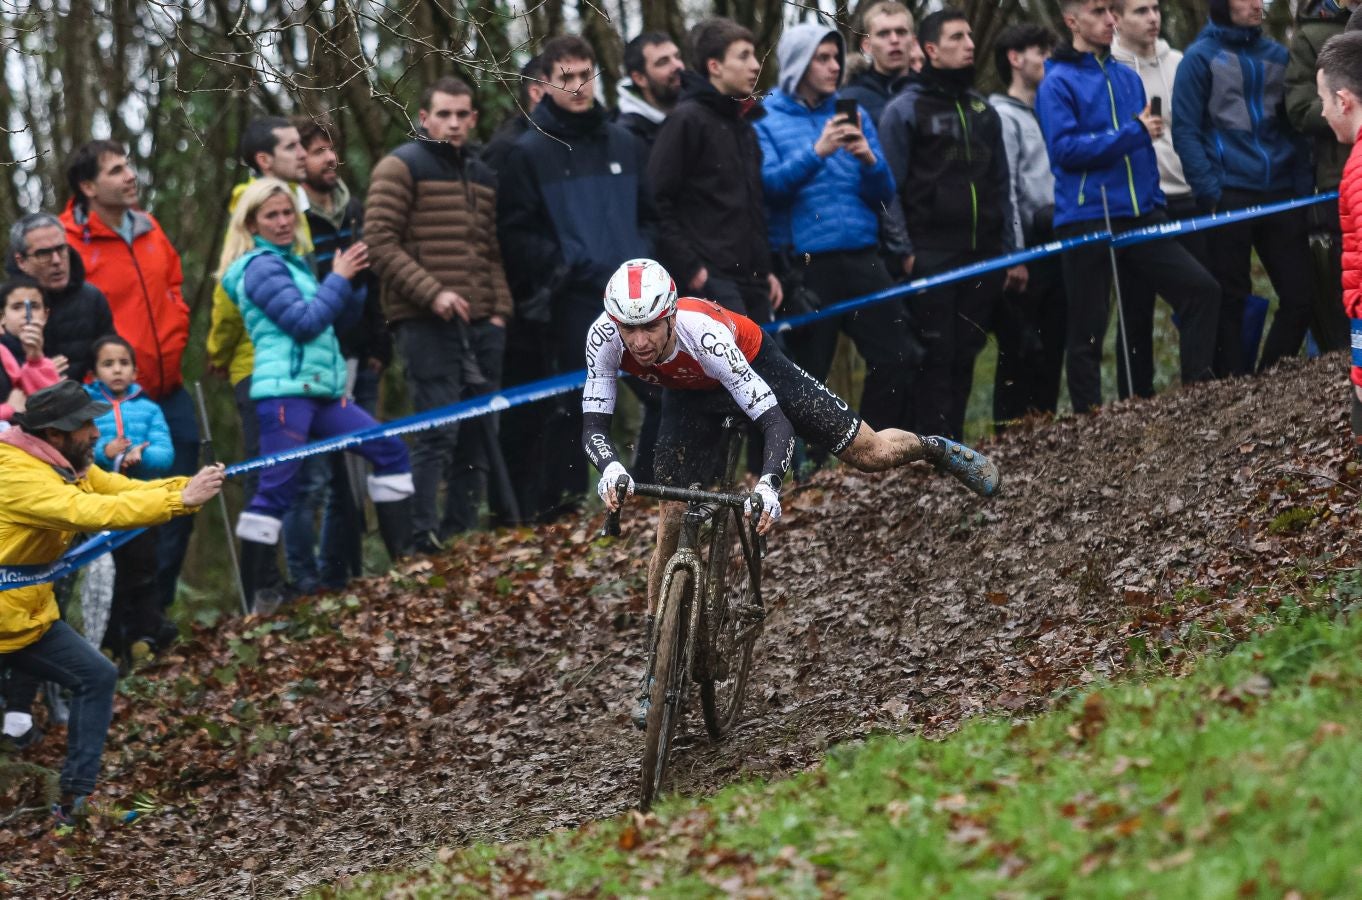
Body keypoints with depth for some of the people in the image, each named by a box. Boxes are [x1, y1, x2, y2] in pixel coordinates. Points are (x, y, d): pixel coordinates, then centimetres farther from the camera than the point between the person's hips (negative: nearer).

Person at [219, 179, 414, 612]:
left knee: (389, 450, 7)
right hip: (285, 391, -9)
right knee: (277, 488, -11)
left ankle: (403, 555, 11)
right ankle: (260, 596, -10)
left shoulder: (295, 263, 20)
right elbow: (304, 323, -15)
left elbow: (342, 317, 20)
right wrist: (338, 278, -8)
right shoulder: (261, 267, -6)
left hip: (320, 389, 9)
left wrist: (352, 282, 3)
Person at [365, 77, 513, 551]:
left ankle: (461, 536, 14)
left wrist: (500, 309, 9)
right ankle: (426, 541, -12)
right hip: (426, 323, -7)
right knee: (437, 432, -12)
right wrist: (432, 293, -17)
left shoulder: (482, 175, 20)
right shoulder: (400, 167, -2)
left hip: (481, 324, 7)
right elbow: (381, 243, -10)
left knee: (477, 436, 7)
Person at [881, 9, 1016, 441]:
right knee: (935, 357, -8)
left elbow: (1001, 187, 20)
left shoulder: (983, 110, 17)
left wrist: (1011, 251, 14)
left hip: (982, 258, 6)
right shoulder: (904, 110, -1)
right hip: (931, 256, -5)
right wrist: (903, 251, -12)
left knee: (965, 356, 7)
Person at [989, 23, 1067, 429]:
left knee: (1050, 351, 8)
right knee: (1020, 351, -8)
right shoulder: (1002, 116, -6)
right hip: (1027, 251, -8)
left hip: (1054, 249, 8)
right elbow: (1004, 190, -13)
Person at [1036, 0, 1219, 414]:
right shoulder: (1058, 83, -6)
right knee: (1087, 332, 1)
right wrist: (1132, 133, -18)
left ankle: (1199, 391, 3)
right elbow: (1065, 148, -18)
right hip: (1086, 221, -5)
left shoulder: (1127, 78, 13)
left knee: (1202, 289, -5)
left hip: (1140, 216, 6)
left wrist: (1156, 202, 13)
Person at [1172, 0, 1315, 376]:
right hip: (1229, 197, -4)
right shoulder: (1201, 57, -2)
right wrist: (1210, 190, -14)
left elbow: (1294, 124, 14)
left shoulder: (1277, 55, 12)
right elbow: (1185, 131, -6)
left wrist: (1302, 185, 2)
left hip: (1280, 196, 4)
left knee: (1300, 295, 2)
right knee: (1231, 302, 1)